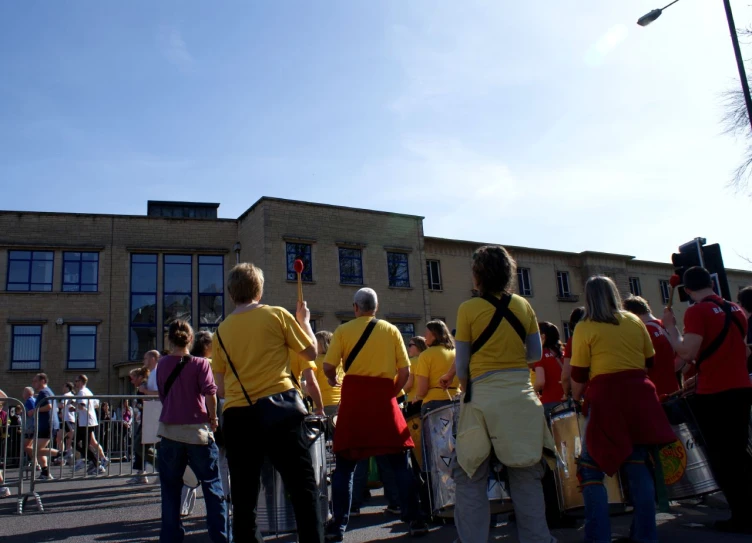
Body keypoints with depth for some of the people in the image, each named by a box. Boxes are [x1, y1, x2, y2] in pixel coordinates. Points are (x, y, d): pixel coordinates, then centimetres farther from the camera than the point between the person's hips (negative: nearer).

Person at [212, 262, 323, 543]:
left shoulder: (222, 330, 8)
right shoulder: (277, 315, -1)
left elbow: (220, 387, 11)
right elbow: (311, 352, 6)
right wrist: (304, 320, 21)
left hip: (238, 415, 3)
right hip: (277, 409, -3)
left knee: (243, 496, 11)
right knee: (303, 488, 5)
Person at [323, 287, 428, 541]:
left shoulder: (343, 330, 5)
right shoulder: (391, 330, 9)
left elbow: (328, 366, -3)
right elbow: (405, 370, 4)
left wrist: (332, 378, 19)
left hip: (354, 396, -1)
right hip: (384, 396, 1)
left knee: (345, 464, 5)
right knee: (399, 461, 7)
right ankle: (415, 519, 6)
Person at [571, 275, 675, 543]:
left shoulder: (584, 328, -2)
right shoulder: (635, 321, 10)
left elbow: (578, 376, -2)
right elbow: (650, 360, 17)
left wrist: (576, 399, 14)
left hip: (606, 398, -5)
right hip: (639, 394, 5)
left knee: (591, 468, 3)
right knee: (638, 464, 12)